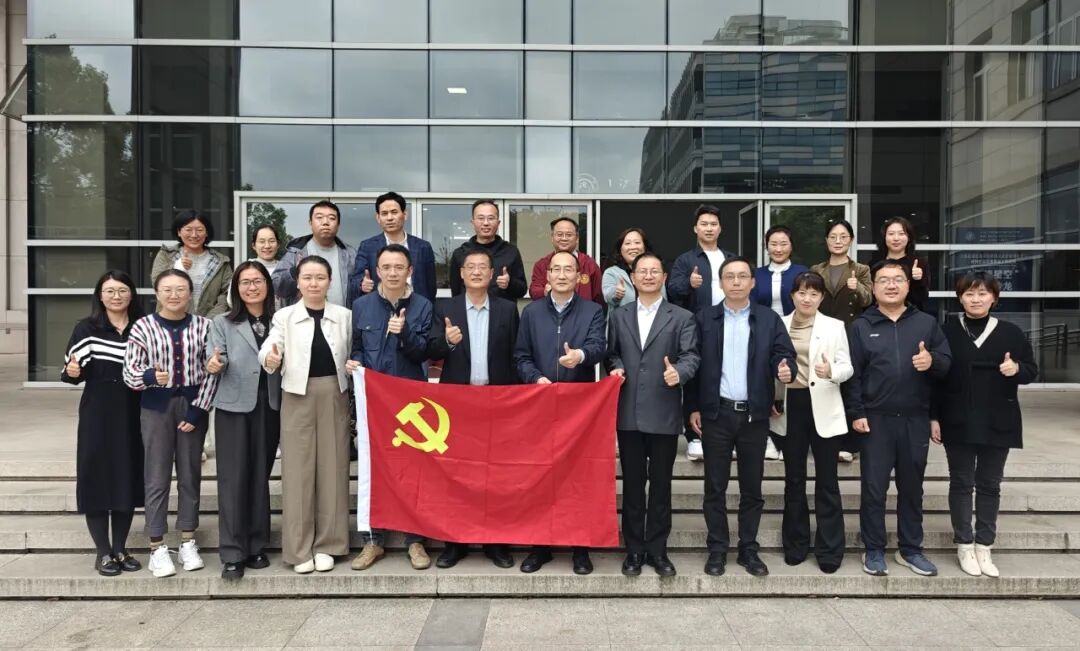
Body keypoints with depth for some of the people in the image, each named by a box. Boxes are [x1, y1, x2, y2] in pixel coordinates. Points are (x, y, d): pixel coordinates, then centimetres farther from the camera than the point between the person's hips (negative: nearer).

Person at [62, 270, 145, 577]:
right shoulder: (86, 329, -1)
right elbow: (72, 372, -3)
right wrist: (72, 372, -23)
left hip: (133, 414, 2)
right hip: (97, 414, -2)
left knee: (128, 478, 7)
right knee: (97, 477, 0)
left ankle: (120, 548, 20)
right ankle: (103, 551, 12)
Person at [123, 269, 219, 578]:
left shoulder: (203, 326, 1)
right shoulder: (142, 327, -2)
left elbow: (211, 372, 0)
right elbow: (129, 372, -4)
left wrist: (197, 410, -7)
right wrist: (149, 376, -26)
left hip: (192, 404, 2)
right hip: (156, 405, -1)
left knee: (190, 474, 10)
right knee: (157, 477, 3)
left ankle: (188, 541, 22)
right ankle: (157, 547, 13)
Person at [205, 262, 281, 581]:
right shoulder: (223, 323, 5)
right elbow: (214, 358, -6)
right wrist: (214, 365, -27)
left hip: (270, 406, 2)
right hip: (234, 406, -2)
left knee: (260, 476, 9)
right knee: (233, 478, -3)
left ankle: (256, 546, 19)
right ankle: (232, 553, 4)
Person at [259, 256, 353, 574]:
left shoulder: (344, 315, 6)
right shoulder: (284, 316, 1)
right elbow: (269, 348, -13)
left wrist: (353, 366, -8)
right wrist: (270, 359, -34)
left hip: (334, 396, 2)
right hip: (298, 396, -1)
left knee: (332, 468, 6)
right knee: (298, 470, 2)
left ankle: (326, 544, 19)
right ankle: (299, 548, 13)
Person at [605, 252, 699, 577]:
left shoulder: (682, 317, 4)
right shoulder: (618, 315, 12)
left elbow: (691, 355, -6)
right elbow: (611, 353, 13)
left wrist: (678, 372, -26)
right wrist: (616, 368, -9)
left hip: (664, 414, -2)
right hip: (628, 414, 2)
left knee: (661, 485, 8)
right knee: (632, 484, 10)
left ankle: (657, 549, 21)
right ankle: (634, 549, 21)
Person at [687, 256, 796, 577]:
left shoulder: (770, 319, 4)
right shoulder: (704, 319, 3)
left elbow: (784, 354, -1)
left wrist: (785, 369, -25)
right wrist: (693, 407, -2)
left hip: (755, 414, 1)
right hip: (716, 413, 0)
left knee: (752, 487, 10)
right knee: (715, 487, 6)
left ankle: (749, 549, 22)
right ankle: (717, 549, 18)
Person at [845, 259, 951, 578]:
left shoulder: (927, 322, 6)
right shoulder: (861, 326, 1)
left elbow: (947, 361, 5)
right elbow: (852, 373, -2)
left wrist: (933, 361, -18)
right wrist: (855, 413, -8)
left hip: (916, 420, 2)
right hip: (876, 419, -2)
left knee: (912, 487, 13)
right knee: (874, 488, 3)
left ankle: (911, 549, 26)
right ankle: (874, 550, 16)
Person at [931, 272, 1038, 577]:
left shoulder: (1011, 332, 2)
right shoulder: (947, 331, -1)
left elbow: (1032, 371, 8)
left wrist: (1017, 369, -17)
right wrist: (934, 417, -4)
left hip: (998, 424, 2)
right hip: (958, 423, -1)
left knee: (990, 485, 9)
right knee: (961, 483, 6)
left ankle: (984, 546, 20)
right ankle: (964, 545, 16)